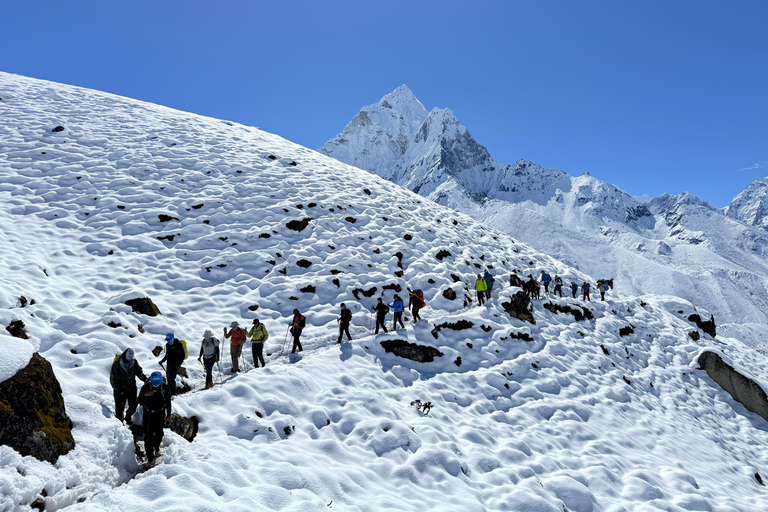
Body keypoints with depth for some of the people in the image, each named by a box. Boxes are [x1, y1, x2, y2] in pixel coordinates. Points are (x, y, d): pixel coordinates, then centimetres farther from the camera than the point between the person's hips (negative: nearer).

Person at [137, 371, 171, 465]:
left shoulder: (165, 387, -9)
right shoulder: (145, 387, -15)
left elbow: (168, 402, 3)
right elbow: (140, 401, -10)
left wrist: (168, 415, 6)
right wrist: (145, 395, -30)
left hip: (160, 415, 2)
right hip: (148, 415, -2)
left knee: (159, 433, 17)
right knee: (148, 435, -5)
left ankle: (157, 447, 47)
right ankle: (150, 458, 3)